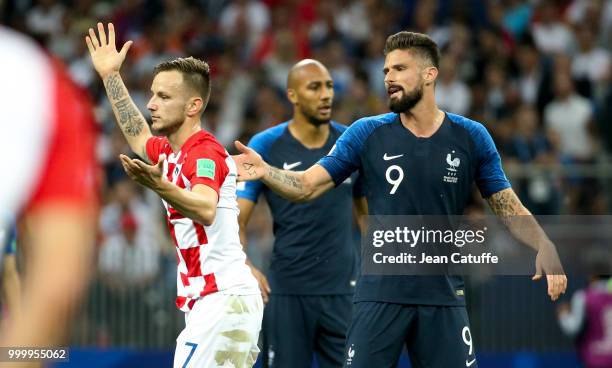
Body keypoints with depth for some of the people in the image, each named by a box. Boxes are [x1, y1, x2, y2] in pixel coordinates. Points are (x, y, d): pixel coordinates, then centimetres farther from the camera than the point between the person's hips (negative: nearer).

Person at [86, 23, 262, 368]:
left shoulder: (205, 151, -13)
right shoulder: (170, 153, 16)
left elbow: (206, 210, -33)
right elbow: (138, 136, 40)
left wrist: (159, 186, -50)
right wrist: (111, 76, 40)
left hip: (223, 298, -10)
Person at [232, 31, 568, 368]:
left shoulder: (471, 137, 2)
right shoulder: (367, 133, 2)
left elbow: (509, 207, 4)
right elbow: (308, 185, 0)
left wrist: (544, 246, -15)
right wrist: (265, 172, -20)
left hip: (443, 293, 0)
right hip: (381, 292, 0)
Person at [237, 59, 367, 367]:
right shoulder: (265, 146, -3)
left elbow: (369, 212, 17)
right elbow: (236, 219, -5)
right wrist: (245, 269, -22)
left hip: (343, 290, 2)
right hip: (287, 292, -2)